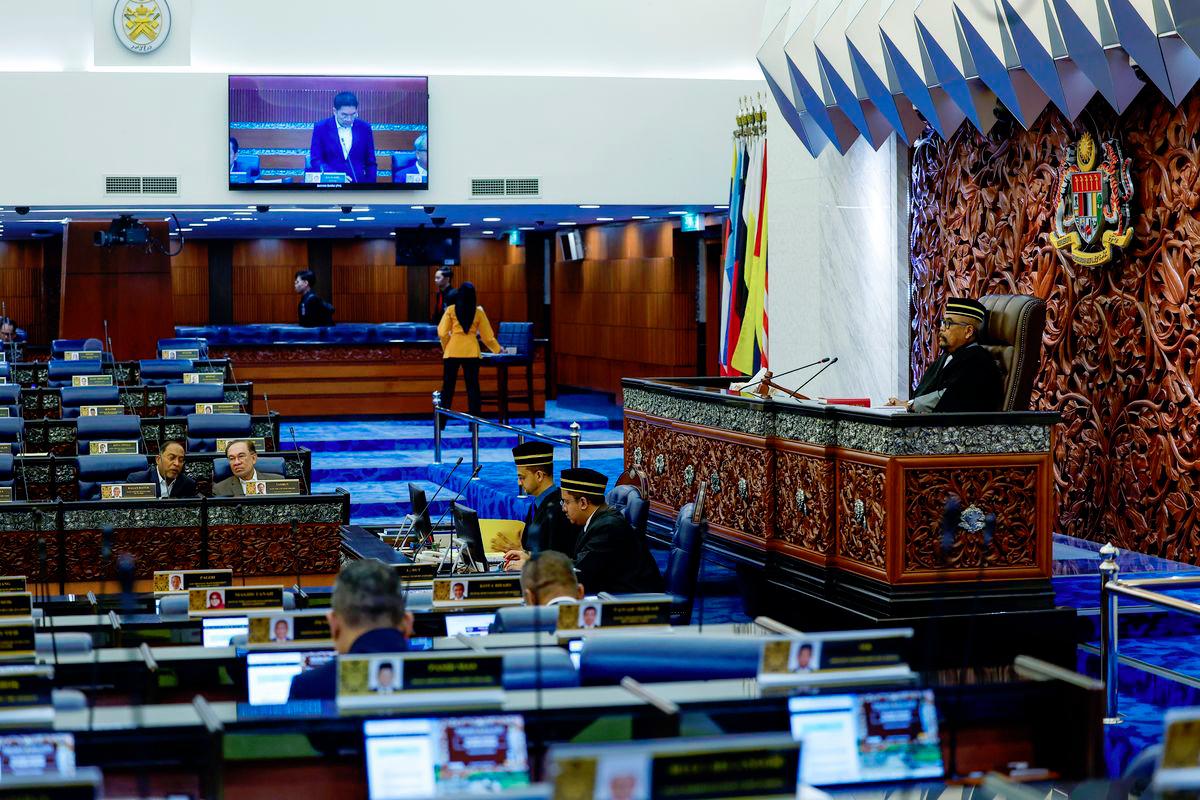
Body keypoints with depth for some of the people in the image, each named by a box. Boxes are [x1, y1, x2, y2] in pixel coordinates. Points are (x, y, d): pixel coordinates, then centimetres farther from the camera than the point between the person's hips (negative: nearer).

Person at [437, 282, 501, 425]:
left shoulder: (451, 310, 1)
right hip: (471, 353, 0)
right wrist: (497, 349, 24)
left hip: (452, 351, 0)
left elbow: (442, 333, -2)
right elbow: (487, 335, 8)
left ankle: (441, 423, 8)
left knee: (448, 387, 6)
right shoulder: (478, 311, 3)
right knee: (472, 387, 6)